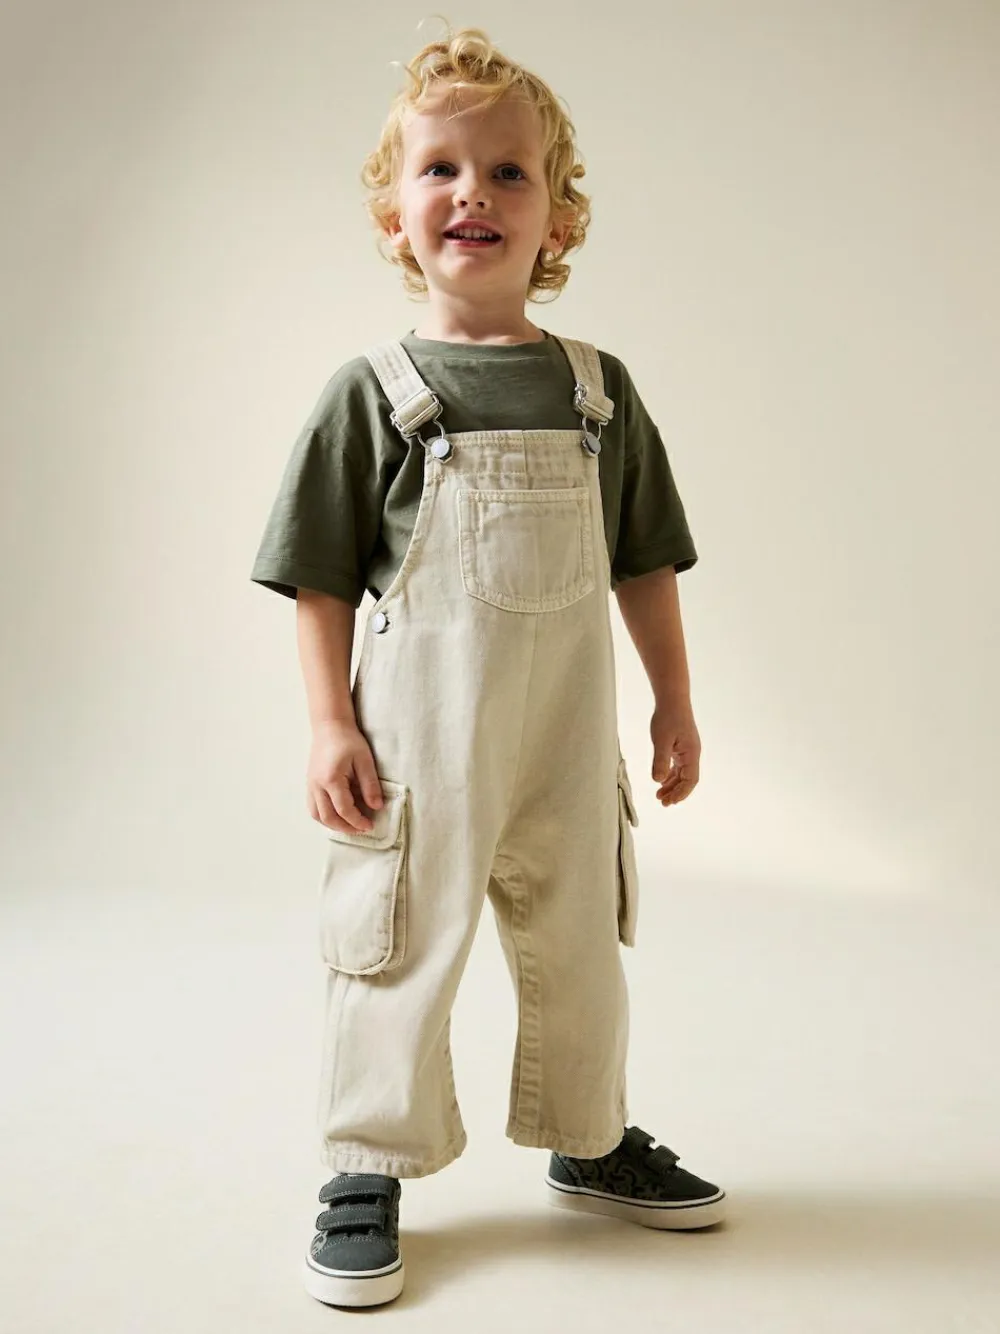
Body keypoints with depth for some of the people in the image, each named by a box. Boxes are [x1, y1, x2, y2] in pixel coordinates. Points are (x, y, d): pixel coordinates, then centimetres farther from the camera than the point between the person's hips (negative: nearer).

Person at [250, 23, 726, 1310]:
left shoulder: (598, 388, 4)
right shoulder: (372, 391, -5)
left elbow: (645, 563, 9)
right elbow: (322, 577, -5)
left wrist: (675, 703, 8)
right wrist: (331, 726, -11)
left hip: (567, 733, 4)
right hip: (419, 732, -3)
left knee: (579, 947, 17)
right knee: (403, 949, 6)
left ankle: (590, 1142, 38)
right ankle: (368, 1170, 25)